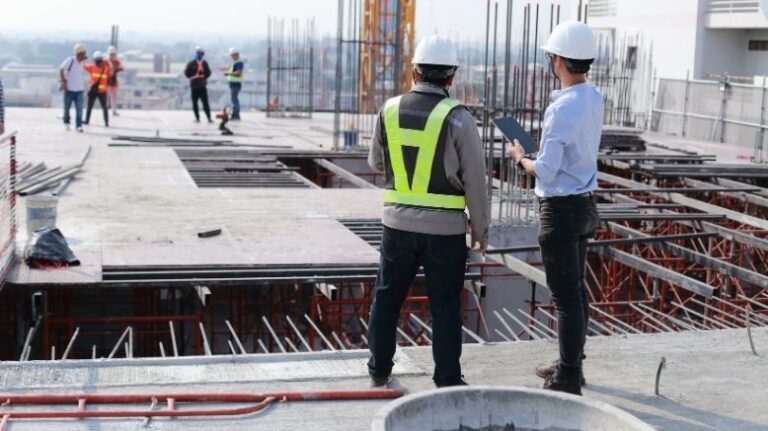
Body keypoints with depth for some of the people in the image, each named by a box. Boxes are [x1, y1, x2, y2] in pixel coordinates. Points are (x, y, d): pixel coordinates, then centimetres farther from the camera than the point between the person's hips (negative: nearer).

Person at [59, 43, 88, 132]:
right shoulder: (70, 60, -13)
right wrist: (63, 82, -18)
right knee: (67, 107, 11)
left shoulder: (82, 62, 6)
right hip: (69, 89, -4)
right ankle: (66, 122, 32)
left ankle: (78, 125, -3)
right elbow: (61, 69, -14)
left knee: (79, 108, -5)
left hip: (79, 89, 4)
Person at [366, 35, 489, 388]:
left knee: (387, 296, 16)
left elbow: (377, 163, 13)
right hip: (445, 228, -3)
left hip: (398, 223, 3)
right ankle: (448, 379, 11)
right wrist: (480, 229, 2)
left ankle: (379, 370, 24)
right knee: (445, 305, 6)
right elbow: (474, 180, -8)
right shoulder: (457, 117, -12)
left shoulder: (390, 110, -1)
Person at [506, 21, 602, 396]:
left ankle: (568, 379, 5)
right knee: (576, 291, 18)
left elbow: (545, 171, -21)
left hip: (562, 209, -9)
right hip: (585, 204, 9)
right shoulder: (594, 98, 5)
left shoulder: (562, 108, -21)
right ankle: (571, 364, 31)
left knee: (566, 296, -2)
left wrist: (520, 157, -3)